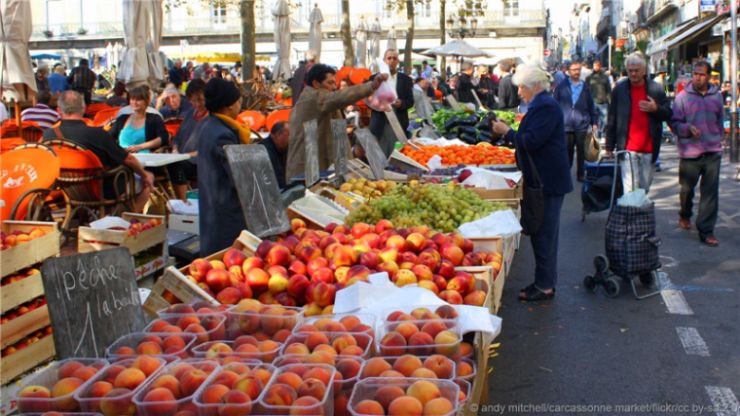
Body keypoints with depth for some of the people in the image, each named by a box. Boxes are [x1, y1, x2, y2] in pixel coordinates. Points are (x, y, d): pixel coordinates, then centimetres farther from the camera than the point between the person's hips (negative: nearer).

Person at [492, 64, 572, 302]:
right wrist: (507, 133, 9)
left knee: (544, 233, -5)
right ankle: (545, 281, 23)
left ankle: (545, 286, 2)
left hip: (548, 182, -11)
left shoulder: (546, 107, -17)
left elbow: (532, 141, -24)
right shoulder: (540, 105, 16)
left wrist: (507, 131, -13)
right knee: (543, 232, 15)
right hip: (542, 180, 11)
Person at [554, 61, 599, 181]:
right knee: (567, 152, 6)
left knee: (581, 152, 7)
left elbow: (591, 106, 10)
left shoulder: (585, 87, 7)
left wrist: (594, 122, 6)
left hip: (582, 125, 2)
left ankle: (580, 175, 17)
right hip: (566, 125, -1)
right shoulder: (561, 86, 1)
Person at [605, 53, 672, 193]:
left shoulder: (656, 89, 5)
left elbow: (668, 114, 10)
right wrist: (610, 146, 5)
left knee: (645, 189, 10)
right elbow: (612, 119, 6)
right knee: (630, 189, -9)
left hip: (649, 149, 2)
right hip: (628, 148, -2)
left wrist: (655, 109, -13)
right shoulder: (619, 89, 4)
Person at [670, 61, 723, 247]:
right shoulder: (682, 97, -3)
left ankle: (706, 231, 2)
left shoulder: (716, 95, 6)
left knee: (710, 193, -3)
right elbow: (674, 123, -3)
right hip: (689, 152, -1)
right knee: (687, 188, 13)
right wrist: (688, 128, -20)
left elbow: (720, 120, 18)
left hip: (713, 152, 2)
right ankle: (685, 215, 41)